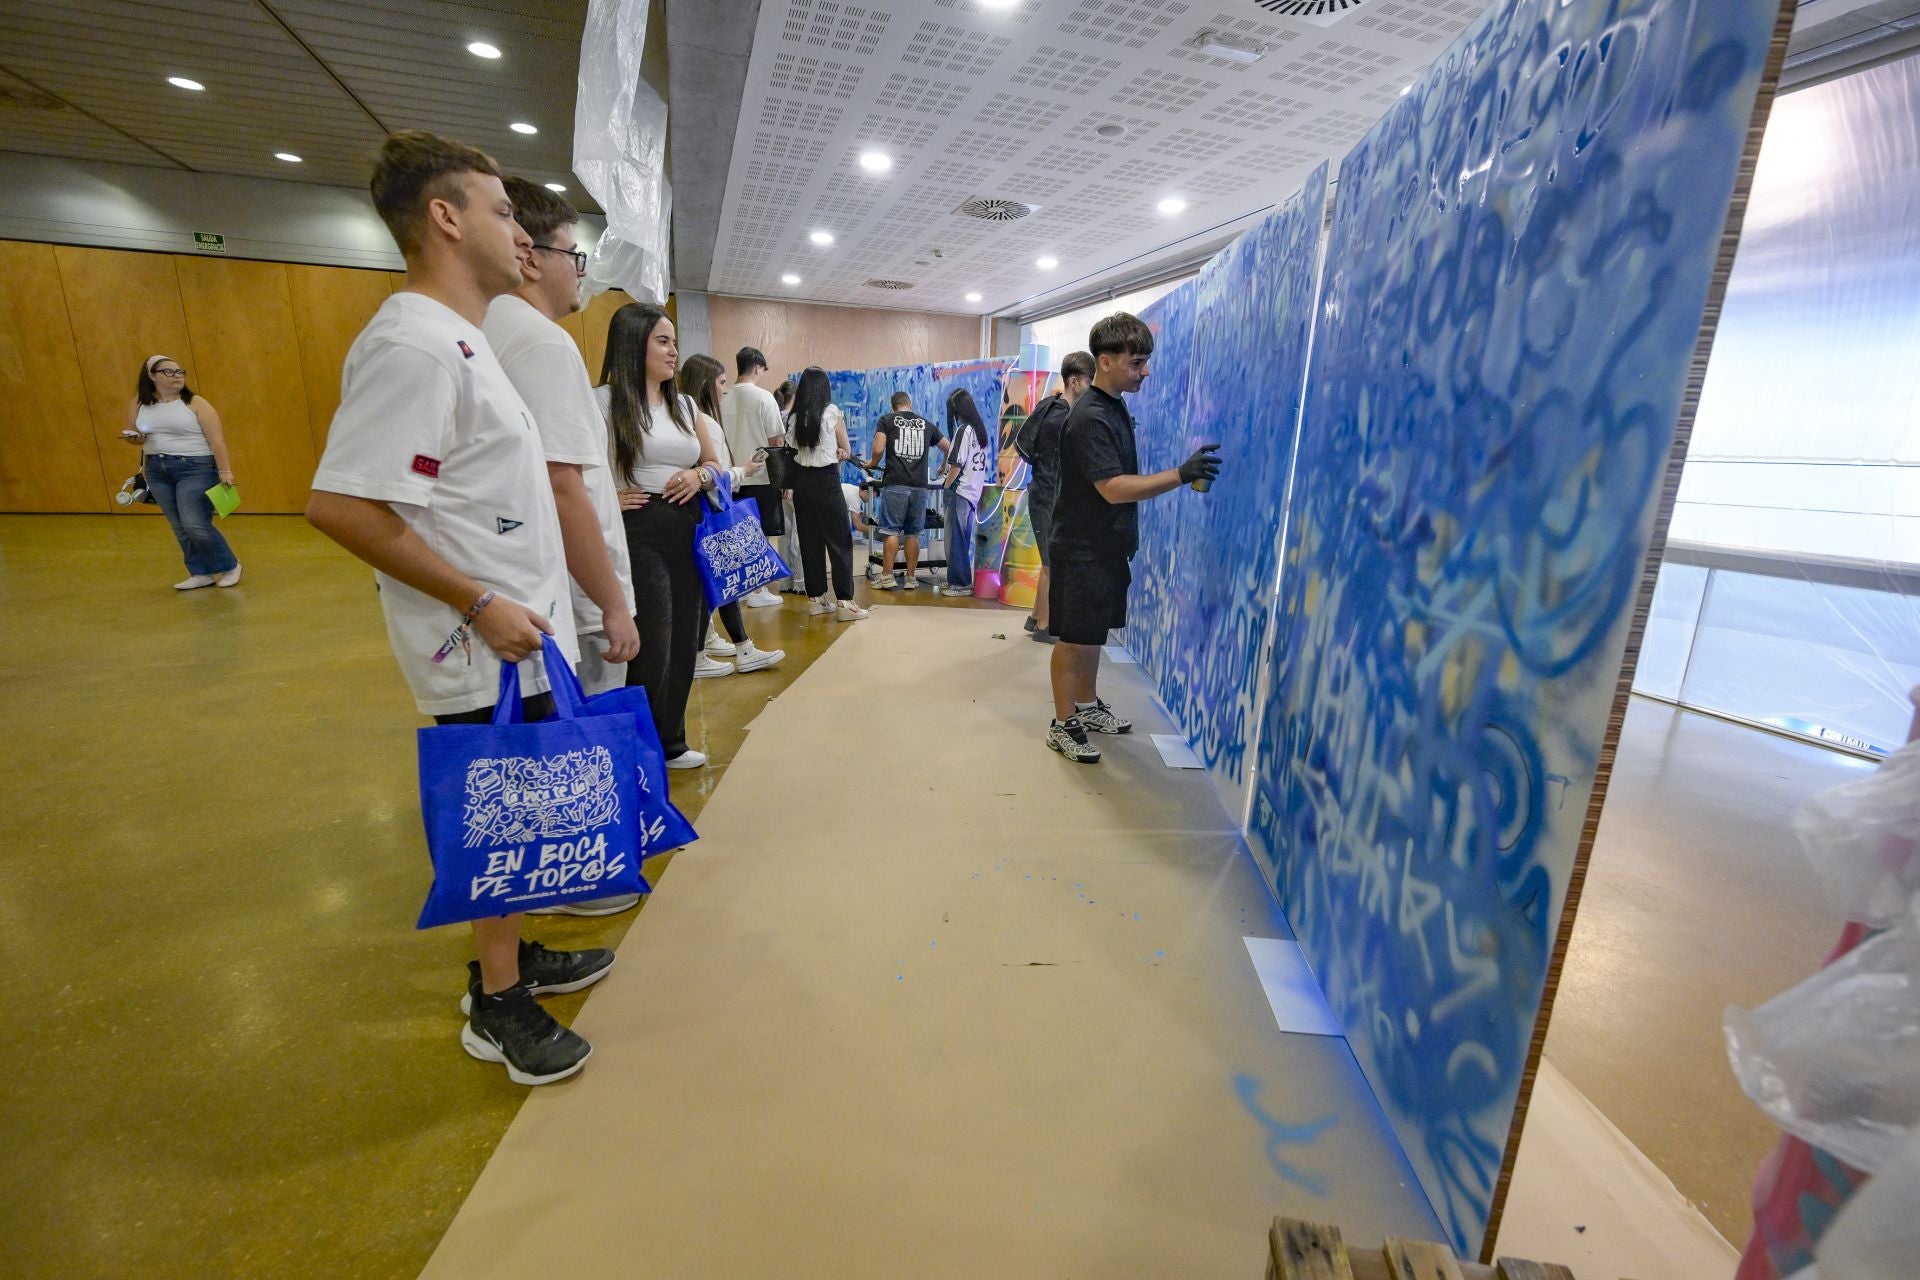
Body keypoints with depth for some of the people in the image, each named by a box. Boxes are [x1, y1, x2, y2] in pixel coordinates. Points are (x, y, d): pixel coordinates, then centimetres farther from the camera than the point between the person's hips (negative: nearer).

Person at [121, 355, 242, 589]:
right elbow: (135, 436, 18)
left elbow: (217, 440, -11)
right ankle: (202, 573, 14)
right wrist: (131, 437, -6)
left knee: (195, 524, -13)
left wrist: (225, 470, -19)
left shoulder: (195, 403, -6)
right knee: (179, 528, 6)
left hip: (196, 468, -6)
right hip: (157, 471, 6)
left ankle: (230, 566, 4)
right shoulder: (139, 404, 8)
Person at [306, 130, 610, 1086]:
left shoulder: (460, 338, 14)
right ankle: (498, 1005, 25)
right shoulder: (413, 344, -17)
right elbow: (338, 503, -22)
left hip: (520, 644, 9)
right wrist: (478, 602, -21)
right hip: (488, 656, -9)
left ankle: (511, 958, 38)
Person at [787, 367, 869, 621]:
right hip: (826, 481, -5)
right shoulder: (831, 411, -5)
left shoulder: (793, 417, 6)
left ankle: (816, 598, 15)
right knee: (840, 542, -1)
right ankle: (844, 602, -5)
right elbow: (846, 451, 2)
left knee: (809, 541, 10)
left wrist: (830, 453, 9)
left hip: (801, 481, 5)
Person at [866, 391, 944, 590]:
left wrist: (874, 464, 15)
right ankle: (911, 577, 11)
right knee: (913, 533, 7)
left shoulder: (887, 419, 7)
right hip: (919, 485, 3)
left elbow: (878, 449, -6)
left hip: (895, 483, -2)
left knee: (891, 531, 0)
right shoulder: (926, 424, 17)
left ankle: (887, 576, 0)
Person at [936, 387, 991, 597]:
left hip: (960, 492, -8)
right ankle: (962, 579, 23)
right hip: (974, 492, 8)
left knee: (955, 540, -1)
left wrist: (945, 485, -3)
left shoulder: (963, 430, -14)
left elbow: (957, 465, -17)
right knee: (964, 540, 15)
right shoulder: (981, 430, 9)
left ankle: (961, 583, 3)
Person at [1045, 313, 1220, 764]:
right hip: (1083, 551, -9)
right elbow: (1114, 488, -28)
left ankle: (1087, 705, 33)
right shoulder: (1089, 418, -20)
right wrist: (1180, 474, -33)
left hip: (1107, 547, 9)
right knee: (1075, 638, 0)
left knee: (1094, 634, 18)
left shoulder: (1115, 408, 10)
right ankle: (1063, 725, 12)